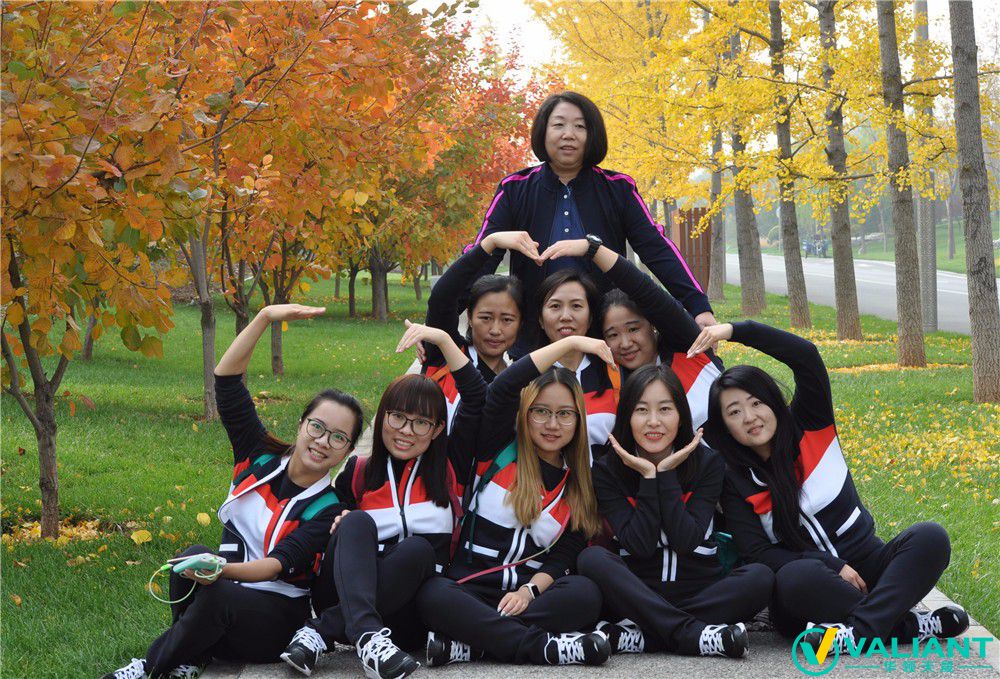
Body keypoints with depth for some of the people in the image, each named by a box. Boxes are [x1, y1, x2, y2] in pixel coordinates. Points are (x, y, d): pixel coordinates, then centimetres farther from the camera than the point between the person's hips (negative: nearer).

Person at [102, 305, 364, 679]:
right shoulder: (261, 457, 3)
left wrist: (224, 570, -43)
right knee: (195, 556, -31)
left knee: (219, 595, -35)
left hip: (279, 615, -3)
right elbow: (226, 378, -3)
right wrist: (265, 317, -14)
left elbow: (281, 565, -23)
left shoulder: (329, 510, -7)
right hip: (223, 602, 3)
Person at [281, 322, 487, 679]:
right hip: (349, 593, 0)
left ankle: (319, 632, -37)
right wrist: (340, 530, -8)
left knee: (417, 548, -31)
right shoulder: (356, 473, 13)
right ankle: (367, 636, -52)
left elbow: (476, 396, 3)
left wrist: (442, 338, -1)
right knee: (357, 522, -27)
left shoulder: (448, 469, 11)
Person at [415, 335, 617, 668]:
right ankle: (542, 645, -34)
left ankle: (465, 643, -32)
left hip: (532, 594, 2)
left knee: (585, 593, -31)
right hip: (470, 587, -2)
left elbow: (562, 559, 4)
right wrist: (570, 342, -12)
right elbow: (502, 389, -12)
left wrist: (529, 590, -18)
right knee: (431, 595, -36)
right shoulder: (499, 450, 6)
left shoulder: (580, 486, 13)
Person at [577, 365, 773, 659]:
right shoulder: (607, 470, -1)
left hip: (700, 594, 1)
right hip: (638, 595, -1)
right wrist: (648, 477, -15)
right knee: (591, 558, -29)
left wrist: (667, 474, -15)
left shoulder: (708, 463, 0)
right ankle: (693, 634, -33)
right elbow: (639, 546, -12)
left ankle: (639, 636, -30)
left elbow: (686, 541, -12)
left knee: (760, 576, -28)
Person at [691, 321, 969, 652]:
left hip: (865, 566, 3)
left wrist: (737, 330, -17)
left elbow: (806, 356, -12)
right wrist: (833, 565, -18)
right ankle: (907, 625, -25)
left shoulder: (809, 426, 3)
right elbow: (757, 552, -10)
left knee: (930, 537, -24)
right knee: (796, 578, -38)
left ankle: (858, 631, -36)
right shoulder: (734, 481, 0)